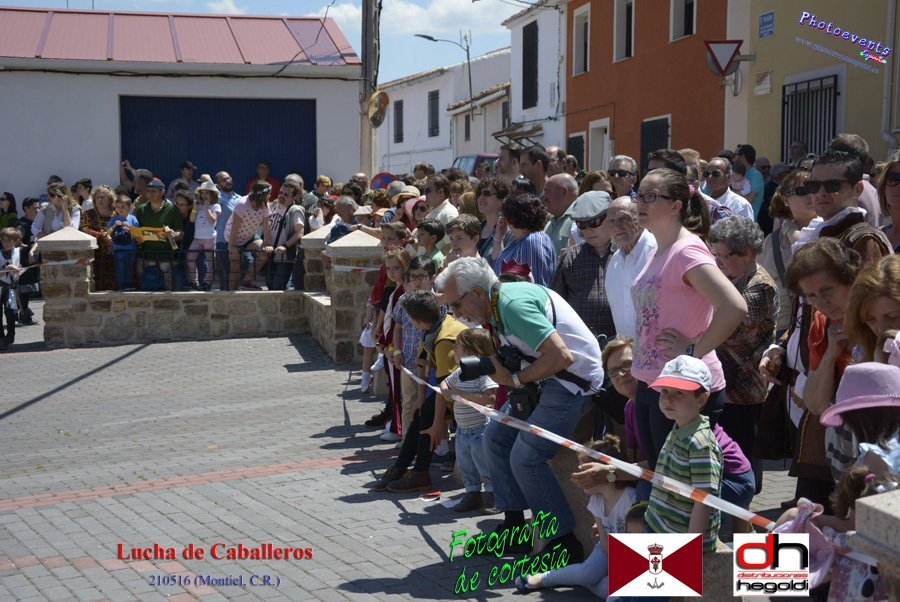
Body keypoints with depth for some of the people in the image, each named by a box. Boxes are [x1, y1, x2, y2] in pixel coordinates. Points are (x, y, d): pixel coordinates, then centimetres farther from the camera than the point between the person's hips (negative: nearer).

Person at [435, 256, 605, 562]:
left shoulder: (513, 304, -24)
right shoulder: (497, 304, 7)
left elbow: (561, 356, -29)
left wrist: (514, 379, -17)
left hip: (575, 378, -11)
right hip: (545, 377, 11)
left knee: (525, 456, -15)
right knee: (496, 436, 11)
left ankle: (565, 542, -3)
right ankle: (514, 524, 20)